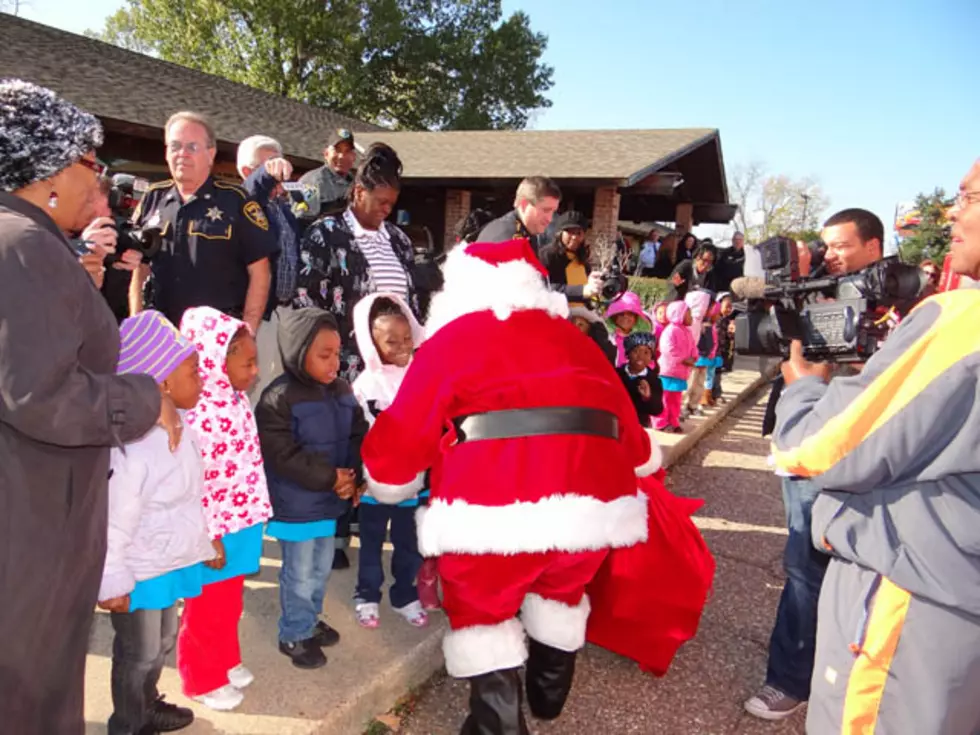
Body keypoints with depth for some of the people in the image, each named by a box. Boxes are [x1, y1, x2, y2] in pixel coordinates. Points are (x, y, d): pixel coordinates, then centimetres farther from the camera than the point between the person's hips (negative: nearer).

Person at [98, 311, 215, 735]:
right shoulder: (133, 449, -31)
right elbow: (113, 523, -26)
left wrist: (202, 546, 18)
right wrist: (112, 583, -19)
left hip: (168, 564, 9)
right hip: (140, 572, -9)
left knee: (163, 642, 26)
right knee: (139, 654, 12)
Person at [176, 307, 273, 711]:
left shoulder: (237, 399, 1)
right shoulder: (195, 411, -25)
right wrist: (208, 536, -19)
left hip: (243, 523, 8)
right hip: (215, 531, -7)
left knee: (230, 603, 25)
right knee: (206, 609, 14)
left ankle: (226, 662, 44)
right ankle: (203, 679, 33)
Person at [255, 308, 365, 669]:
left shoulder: (342, 392, 1)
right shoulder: (278, 399, -20)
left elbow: (358, 437, 1)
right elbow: (283, 455, -24)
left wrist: (353, 476, -15)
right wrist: (329, 477, -24)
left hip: (330, 500, 7)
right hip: (296, 506, -6)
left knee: (321, 568, 22)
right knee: (300, 574, 9)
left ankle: (310, 620, 43)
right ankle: (294, 635, 28)